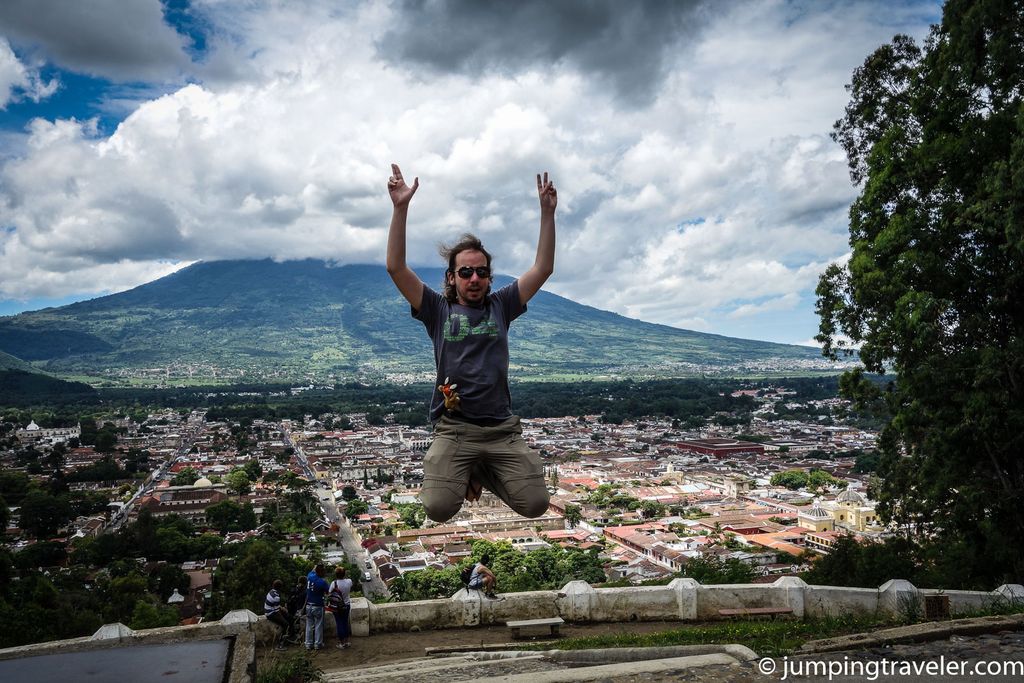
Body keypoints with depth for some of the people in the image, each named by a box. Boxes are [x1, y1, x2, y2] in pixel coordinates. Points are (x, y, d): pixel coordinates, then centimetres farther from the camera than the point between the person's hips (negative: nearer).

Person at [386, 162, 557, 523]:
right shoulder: (438, 310, 7)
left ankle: (486, 472, 20)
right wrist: (401, 207, -11)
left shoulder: (500, 306, 11)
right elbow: (396, 267, -3)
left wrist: (547, 212, -2)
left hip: (502, 428, 2)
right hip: (453, 429, -1)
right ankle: (464, 474, 17)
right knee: (438, 509, -19)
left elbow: (543, 268, 6)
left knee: (535, 504, -11)